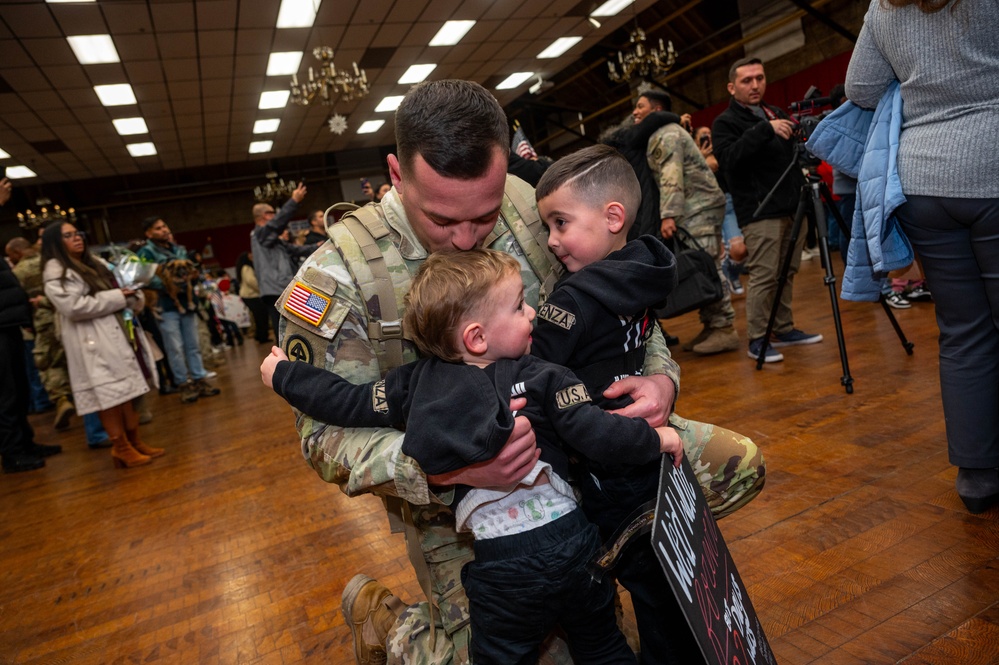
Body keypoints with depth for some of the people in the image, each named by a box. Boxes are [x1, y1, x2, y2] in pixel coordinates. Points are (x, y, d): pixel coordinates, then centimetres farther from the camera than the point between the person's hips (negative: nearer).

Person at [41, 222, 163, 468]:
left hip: (120, 336, 8)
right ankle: (121, 448, 2)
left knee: (127, 392, 9)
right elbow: (73, 307, -19)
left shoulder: (94, 263, 22)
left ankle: (135, 442, 16)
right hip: (95, 344, -8)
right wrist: (118, 297, -14)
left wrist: (130, 296, 6)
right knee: (109, 395, -6)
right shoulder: (56, 273, -7)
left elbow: (116, 292, 31)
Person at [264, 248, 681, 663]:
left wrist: (283, 375, 16)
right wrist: (654, 439, 4)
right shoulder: (542, 377, -9)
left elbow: (349, 404, 1)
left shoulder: (417, 382, -4)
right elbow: (595, 434, -12)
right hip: (571, 538, 0)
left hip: (501, 563, 1)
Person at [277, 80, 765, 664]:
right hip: (452, 497, -3)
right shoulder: (337, 277, -21)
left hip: (566, 436, 4)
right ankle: (378, 613, 23)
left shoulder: (531, 209, -13)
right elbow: (329, 436, -19)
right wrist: (437, 469, -37)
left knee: (736, 466, 4)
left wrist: (660, 376, -22)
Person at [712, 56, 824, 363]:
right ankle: (757, 340, -2)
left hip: (792, 208, 7)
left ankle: (785, 329, 20)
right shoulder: (725, 122, 0)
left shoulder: (776, 113, 21)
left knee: (787, 273, 10)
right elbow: (729, 158, -19)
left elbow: (797, 151, 30)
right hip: (760, 212, -7)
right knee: (763, 276, -9)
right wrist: (765, 129, -24)